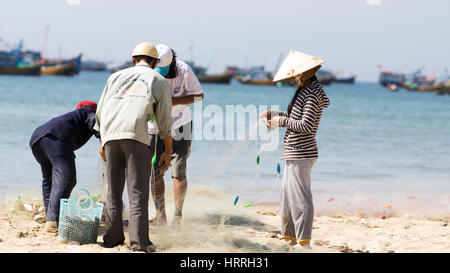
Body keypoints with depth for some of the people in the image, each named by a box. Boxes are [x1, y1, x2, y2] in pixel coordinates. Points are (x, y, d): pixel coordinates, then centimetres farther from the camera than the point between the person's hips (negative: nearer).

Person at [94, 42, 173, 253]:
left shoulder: (117, 76, 28)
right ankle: (139, 240, -13)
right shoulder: (160, 81, 19)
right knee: (138, 189, -5)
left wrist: (102, 143, 38)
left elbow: (101, 111, 27)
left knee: (114, 188, 13)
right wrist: (168, 152, 20)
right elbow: (164, 121, 14)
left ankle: (113, 237, 12)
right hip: (136, 134, -3)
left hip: (110, 135, 4)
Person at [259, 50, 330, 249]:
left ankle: (304, 243, -5)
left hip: (301, 153, -11)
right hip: (294, 153, 11)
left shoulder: (312, 94, -17)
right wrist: (273, 114, 21)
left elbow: (306, 125, -23)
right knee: (287, 196, 17)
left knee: (300, 198, -8)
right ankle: (289, 239, 26)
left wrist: (281, 122, -13)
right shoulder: (305, 91, 14)